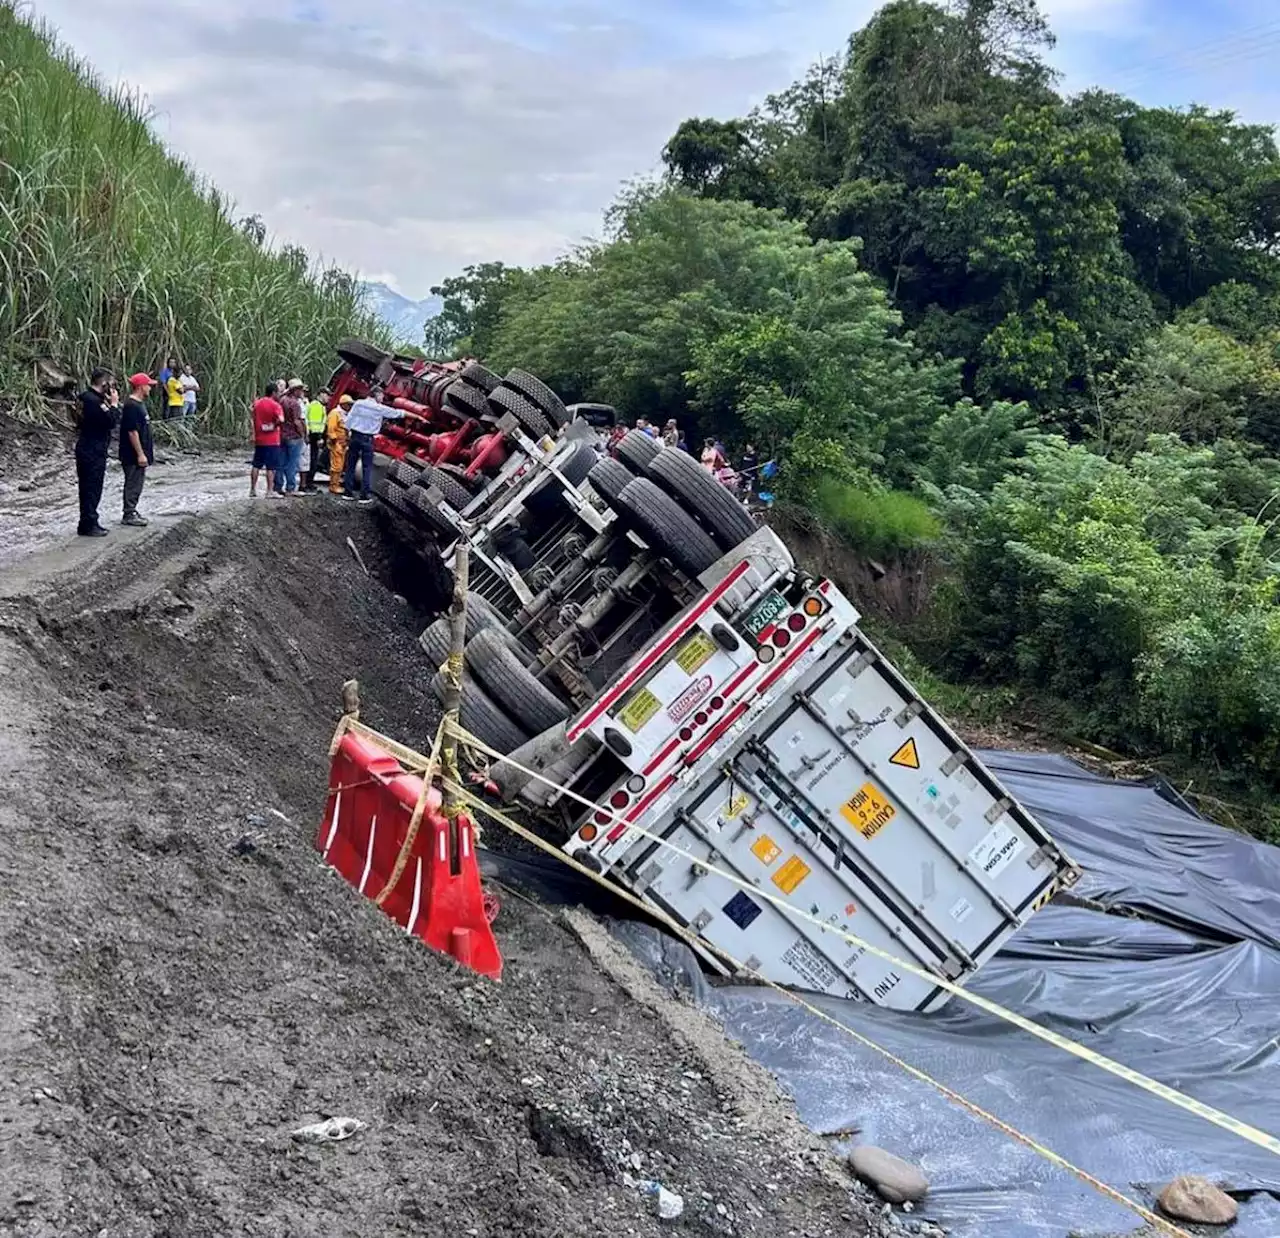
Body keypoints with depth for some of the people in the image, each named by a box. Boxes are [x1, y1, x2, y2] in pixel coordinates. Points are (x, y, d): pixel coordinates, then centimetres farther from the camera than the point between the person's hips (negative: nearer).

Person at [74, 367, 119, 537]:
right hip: (92, 453, -10)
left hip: (89, 451, 10)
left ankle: (90, 522, 24)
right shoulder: (94, 401, -20)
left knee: (90, 489, 16)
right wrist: (113, 403, -10)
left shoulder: (87, 397, 13)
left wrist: (109, 404, 7)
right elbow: (111, 422, -22)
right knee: (91, 489, -4)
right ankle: (87, 526, 1)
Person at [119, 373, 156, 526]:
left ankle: (131, 511, 23)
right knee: (133, 483, -3)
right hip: (133, 455, -10)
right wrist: (140, 454, -22)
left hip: (139, 453, 10)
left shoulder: (139, 404, 12)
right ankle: (129, 515, 3)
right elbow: (132, 432, -22)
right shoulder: (131, 406, -19)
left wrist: (145, 453, 21)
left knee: (137, 482, 15)